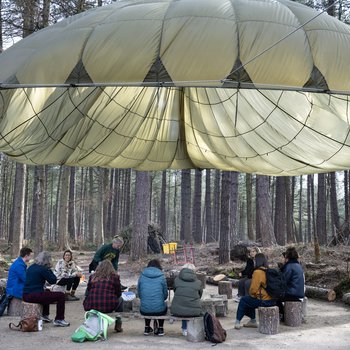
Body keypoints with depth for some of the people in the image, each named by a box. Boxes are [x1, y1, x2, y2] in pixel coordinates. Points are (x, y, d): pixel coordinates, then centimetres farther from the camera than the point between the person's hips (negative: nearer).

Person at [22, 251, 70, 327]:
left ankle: (45, 316, 43)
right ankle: (59, 320, 1)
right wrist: (49, 269, 2)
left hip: (26, 295, 10)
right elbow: (53, 281, -5)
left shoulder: (31, 267, 13)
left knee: (47, 292, 38)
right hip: (34, 296, -10)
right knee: (61, 296, -4)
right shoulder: (43, 269, -13)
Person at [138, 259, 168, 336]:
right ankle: (160, 328, 35)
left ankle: (147, 328, 42)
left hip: (144, 311, 2)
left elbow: (139, 294, 9)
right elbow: (165, 295, 6)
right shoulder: (161, 277, -2)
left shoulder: (142, 276, 2)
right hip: (159, 311, -1)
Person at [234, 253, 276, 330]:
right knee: (250, 300, 28)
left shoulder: (257, 272, -16)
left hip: (264, 301, -7)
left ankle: (237, 322, 20)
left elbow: (253, 289, -15)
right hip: (273, 300, 7)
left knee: (243, 300, 13)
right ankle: (252, 321, 33)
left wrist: (251, 294, 9)